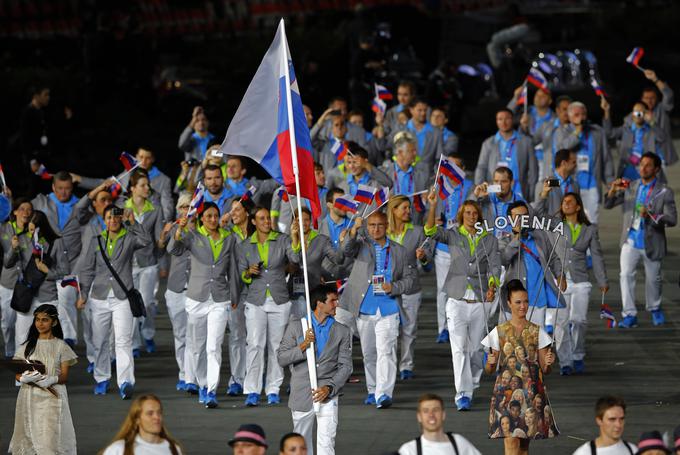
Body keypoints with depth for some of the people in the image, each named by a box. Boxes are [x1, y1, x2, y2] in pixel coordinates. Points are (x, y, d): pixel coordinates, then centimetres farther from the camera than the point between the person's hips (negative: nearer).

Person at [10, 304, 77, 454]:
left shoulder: (61, 346, 3)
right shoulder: (27, 346, 9)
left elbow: (64, 376, 1)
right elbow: (17, 374, 6)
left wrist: (52, 379, -21)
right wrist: (25, 378, -18)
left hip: (53, 399, -2)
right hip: (30, 397, 2)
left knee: (51, 439, -11)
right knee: (30, 439, -1)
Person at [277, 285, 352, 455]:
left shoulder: (342, 332, 7)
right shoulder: (296, 326, 4)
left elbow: (345, 366, 2)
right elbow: (281, 358, 0)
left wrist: (329, 387, -13)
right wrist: (303, 346, -15)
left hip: (327, 395, -1)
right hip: (301, 395, 1)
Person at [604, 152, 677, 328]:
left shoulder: (664, 192, -7)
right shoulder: (630, 187, 3)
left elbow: (672, 219, -14)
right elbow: (608, 205, 4)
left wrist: (651, 216, -30)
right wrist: (613, 190, -17)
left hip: (651, 244, -2)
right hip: (630, 241, 2)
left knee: (653, 279, 12)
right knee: (626, 275, -13)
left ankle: (654, 309, 37)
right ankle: (630, 315, -9)